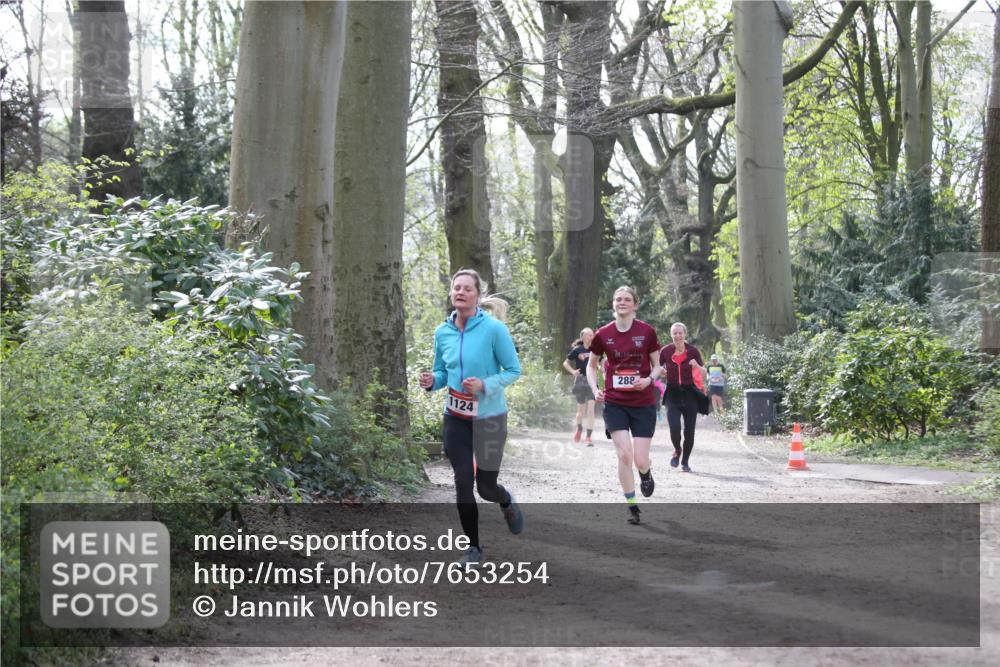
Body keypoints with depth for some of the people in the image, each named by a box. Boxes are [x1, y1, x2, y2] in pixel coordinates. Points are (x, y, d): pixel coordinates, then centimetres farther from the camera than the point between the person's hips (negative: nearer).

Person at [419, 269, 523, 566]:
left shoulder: (494, 329, -14)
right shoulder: (443, 332, 0)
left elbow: (513, 370, -8)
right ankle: (473, 547, 16)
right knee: (463, 483, 1)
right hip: (455, 417, 4)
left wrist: (485, 385, -23)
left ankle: (507, 501, 39)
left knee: (485, 486, 1)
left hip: (489, 416, -3)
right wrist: (432, 381, -11)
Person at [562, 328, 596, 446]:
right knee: (581, 410, 10)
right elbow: (565, 363, 5)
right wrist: (573, 371, -10)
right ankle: (579, 429, 39)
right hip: (580, 380, -1)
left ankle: (589, 437, -6)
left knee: (590, 409, -9)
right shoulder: (577, 350, -3)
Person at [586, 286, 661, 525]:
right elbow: (591, 365, 13)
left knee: (640, 460, -4)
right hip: (615, 403, 1)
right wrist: (595, 389, -3)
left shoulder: (647, 331, -4)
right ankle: (632, 506, 6)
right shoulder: (603, 334, -1)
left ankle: (645, 474, 35)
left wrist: (649, 379, -15)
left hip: (643, 403, 0)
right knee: (624, 454, -11)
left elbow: (657, 365, 6)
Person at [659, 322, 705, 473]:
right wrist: (660, 372, -11)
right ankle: (677, 451, 16)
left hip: (689, 393, 1)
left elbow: (704, 373, 1)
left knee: (689, 431, 3)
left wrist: (697, 366, -19)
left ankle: (685, 461, 24)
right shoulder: (666, 351, -4)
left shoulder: (693, 351, -5)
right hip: (672, 393, -1)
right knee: (674, 428, -17)